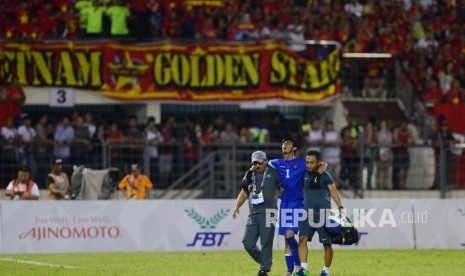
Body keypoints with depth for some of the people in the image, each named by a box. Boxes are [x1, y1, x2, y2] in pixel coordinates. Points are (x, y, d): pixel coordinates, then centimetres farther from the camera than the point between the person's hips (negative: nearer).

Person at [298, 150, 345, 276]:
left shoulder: (324, 175, -2)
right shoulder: (304, 175, 11)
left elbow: (333, 192, -6)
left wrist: (341, 207, -16)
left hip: (324, 213, -4)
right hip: (308, 212, 4)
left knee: (327, 243, 2)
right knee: (303, 239, -12)